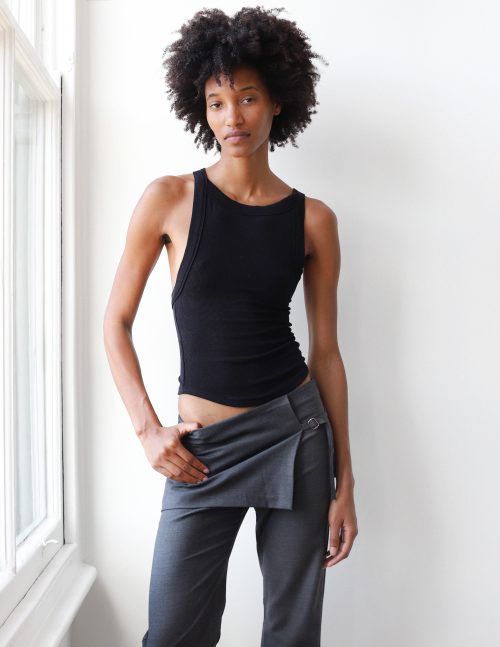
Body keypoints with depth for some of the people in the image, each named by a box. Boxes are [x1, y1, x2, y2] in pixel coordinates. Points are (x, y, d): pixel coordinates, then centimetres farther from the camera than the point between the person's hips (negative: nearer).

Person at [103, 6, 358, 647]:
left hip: (297, 431, 2)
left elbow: (326, 352, 3)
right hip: (203, 448, -1)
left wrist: (344, 481, 4)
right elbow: (116, 320, 2)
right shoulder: (170, 199, -3)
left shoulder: (313, 219, 0)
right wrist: (148, 429, -7)